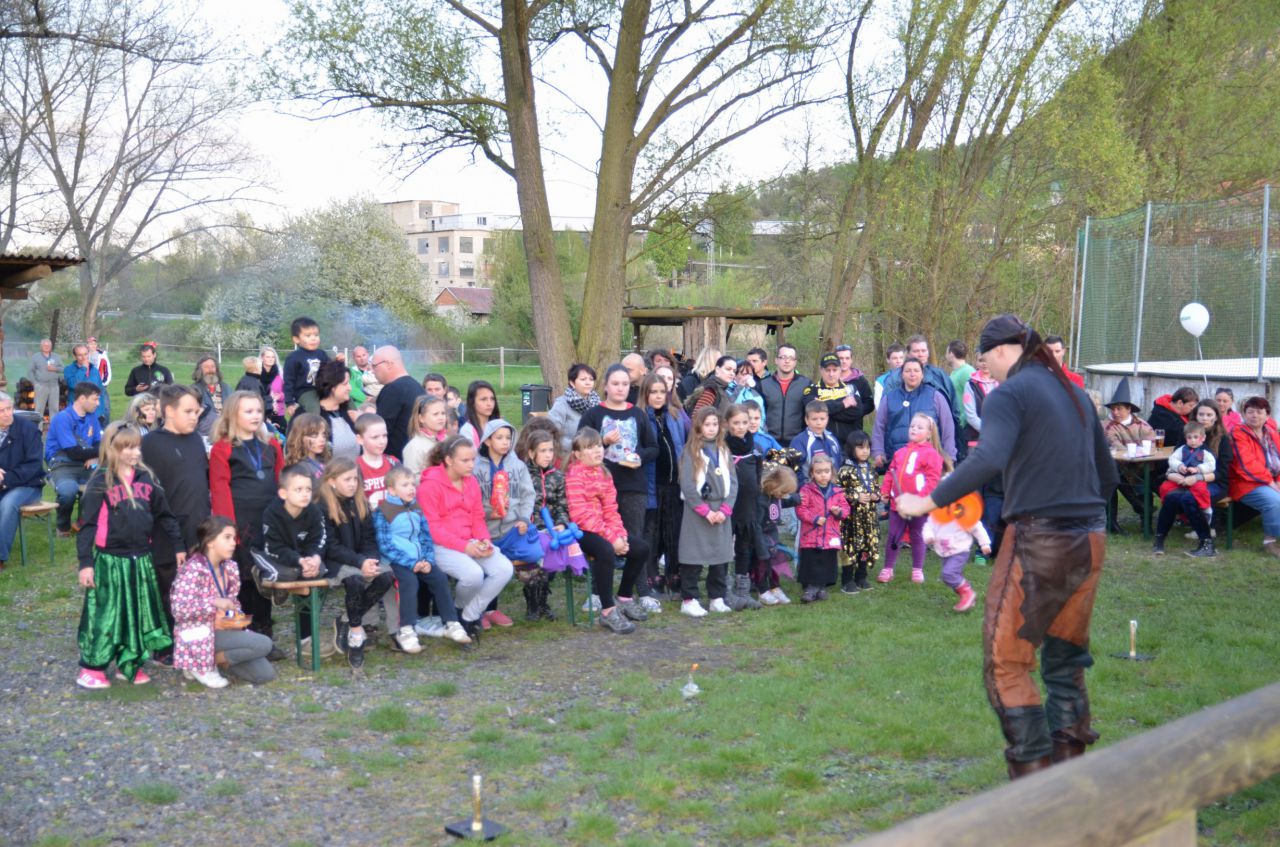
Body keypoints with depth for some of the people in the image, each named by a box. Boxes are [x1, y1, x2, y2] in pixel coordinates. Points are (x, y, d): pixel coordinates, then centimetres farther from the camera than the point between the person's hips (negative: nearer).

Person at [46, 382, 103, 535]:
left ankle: (85, 520, 2)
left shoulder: (92, 416, 9)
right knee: (68, 490, -38)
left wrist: (94, 457, -10)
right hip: (62, 466, -6)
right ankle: (63, 526, -5)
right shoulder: (62, 418, -12)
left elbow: (99, 443, 12)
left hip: (86, 466, 6)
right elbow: (74, 453, -17)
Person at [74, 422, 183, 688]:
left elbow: (164, 514, 12)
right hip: (110, 560, -5)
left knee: (139, 613, 11)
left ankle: (130, 664, 23)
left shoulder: (145, 478, 5)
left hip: (141, 559, 5)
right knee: (106, 613, 0)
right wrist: (85, 562, -14)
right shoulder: (100, 482, -9)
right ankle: (92, 667, 11)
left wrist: (178, 544, 12)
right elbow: (88, 524, -10)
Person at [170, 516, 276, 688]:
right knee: (263, 644, -21)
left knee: (266, 674, -5)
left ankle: (215, 658, 11)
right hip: (199, 635, -8)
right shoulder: (193, 569, -17)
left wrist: (239, 617, -1)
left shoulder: (230, 567, 6)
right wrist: (215, 603, -28)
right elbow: (179, 610, -24)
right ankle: (201, 665, -6)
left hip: (225, 629, 8)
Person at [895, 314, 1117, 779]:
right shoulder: (1075, 393, 15)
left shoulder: (1010, 394, -8)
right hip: (1090, 541, 8)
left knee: (1005, 663, 1)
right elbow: (1107, 474, 20)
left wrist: (930, 501, -22)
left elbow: (988, 460, -26)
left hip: (1038, 541, -8)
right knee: (1065, 662, 18)